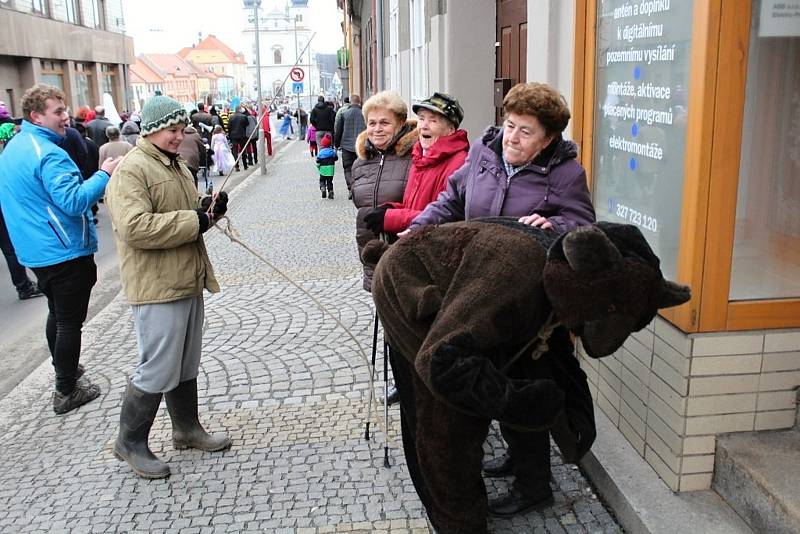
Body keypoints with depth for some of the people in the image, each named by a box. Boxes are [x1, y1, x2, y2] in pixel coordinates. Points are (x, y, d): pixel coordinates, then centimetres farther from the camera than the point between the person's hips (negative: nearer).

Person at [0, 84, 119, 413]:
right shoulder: (47, 154, -21)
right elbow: (74, 201, -28)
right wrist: (104, 174, -21)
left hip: (36, 251, 9)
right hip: (65, 252, -9)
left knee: (57, 314, 24)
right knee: (70, 321, 1)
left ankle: (63, 369, 39)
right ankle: (66, 392, 10)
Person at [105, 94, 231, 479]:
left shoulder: (177, 165, 16)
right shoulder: (131, 170, -15)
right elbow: (135, 227, -27)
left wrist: (208, 209, 3)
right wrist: (194, 221, -22)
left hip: (187, 282, 9)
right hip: (156, 288, -9)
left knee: (186, 364, 18)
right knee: (158, 371, -2)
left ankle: (187, 429, 33)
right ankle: (130, 441, 17)